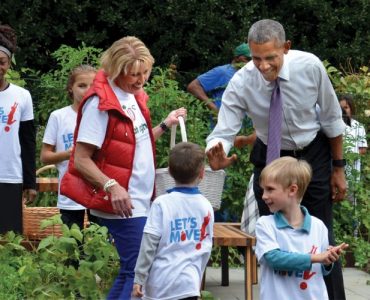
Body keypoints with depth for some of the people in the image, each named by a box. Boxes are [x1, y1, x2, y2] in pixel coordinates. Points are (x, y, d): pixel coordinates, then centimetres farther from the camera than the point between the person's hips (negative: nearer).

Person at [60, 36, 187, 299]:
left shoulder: (133, 95, 12)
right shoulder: (101, 101, -15)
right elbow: (81, 160, -18)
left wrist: (165, 125, 13)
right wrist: (112, 186, -29)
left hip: (142, 203, 9)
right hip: (123, 206, -9)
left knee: (132, 271, 11)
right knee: (138, 271, -11)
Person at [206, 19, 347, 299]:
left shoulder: (310, 66, -23)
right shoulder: (241, 83, -23)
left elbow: (332, 118, -10)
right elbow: (223, 131, -25)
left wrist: (338, 167, -3)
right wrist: (217, 156, -49)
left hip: (314, 154, -1)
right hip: (270, 157, 1)